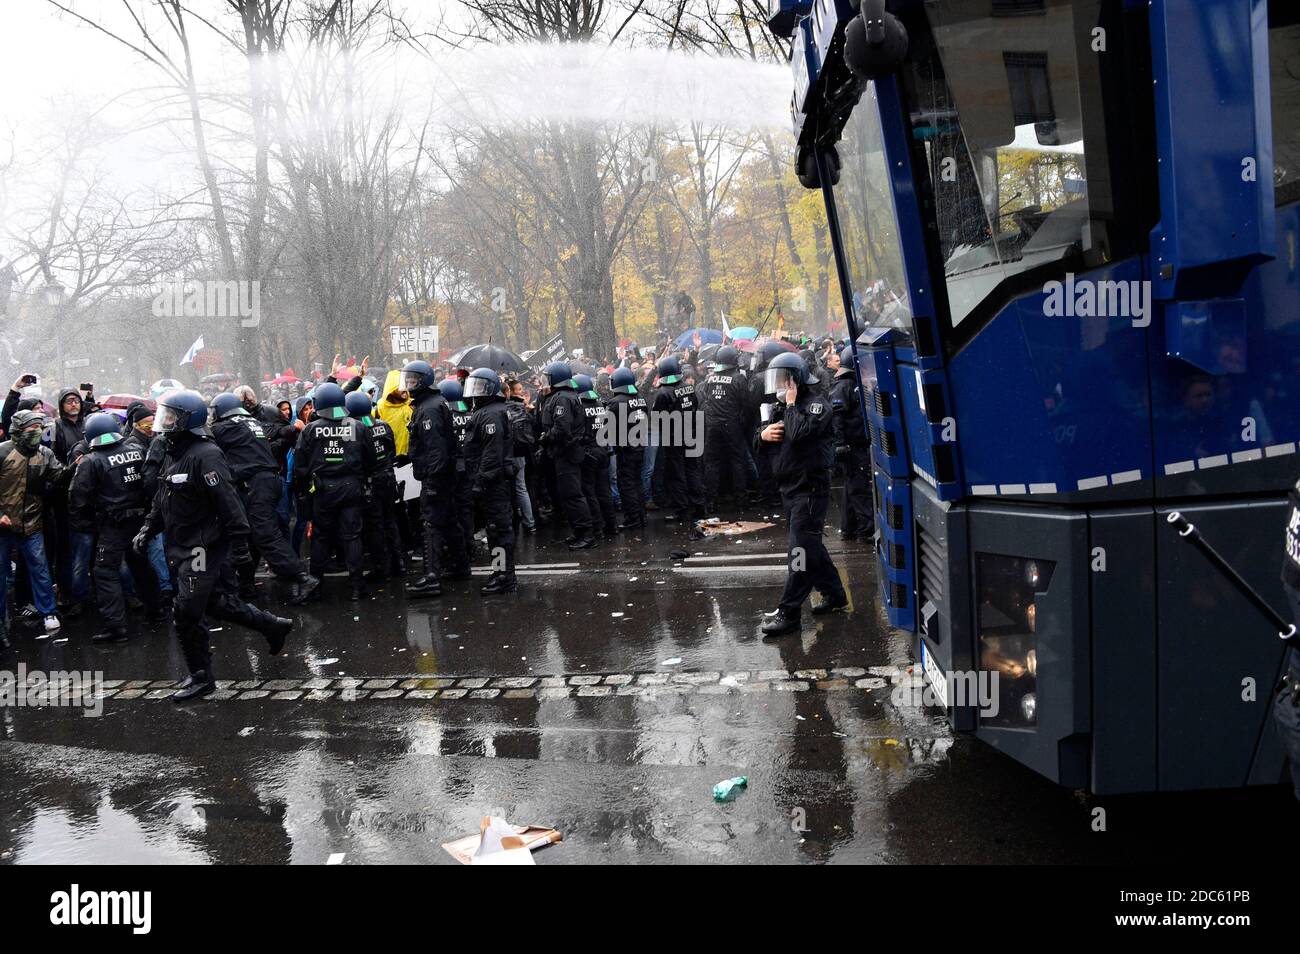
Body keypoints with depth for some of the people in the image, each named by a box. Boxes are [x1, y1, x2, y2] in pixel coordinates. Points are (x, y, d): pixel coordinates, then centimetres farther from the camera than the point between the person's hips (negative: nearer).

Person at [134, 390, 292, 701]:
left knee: (187, 615, -5)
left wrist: (239, 541, -25)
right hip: (183, 548, 10)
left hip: (203, 548, -10)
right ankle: (273, 625, 32)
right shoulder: (173, 455, 13)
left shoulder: (205, 456, -18)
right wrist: (147, 531, 16)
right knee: (216, 603, 16)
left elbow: (228, 503, -23)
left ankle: (201, 678, 9)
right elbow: (161, 502, 23)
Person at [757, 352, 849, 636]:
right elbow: (765, 430, 20)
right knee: (810, 544, 16)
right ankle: (834, 595, 29)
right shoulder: (783, 405, 16)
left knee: (802, 548, -9)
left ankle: (788, 612, -9)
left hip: (810, 487, -9)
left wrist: (791, 403, -15)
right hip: (790, 487, 10)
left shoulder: (816, 403, -11)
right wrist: (763, 433, -3)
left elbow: (799, 432, -28)